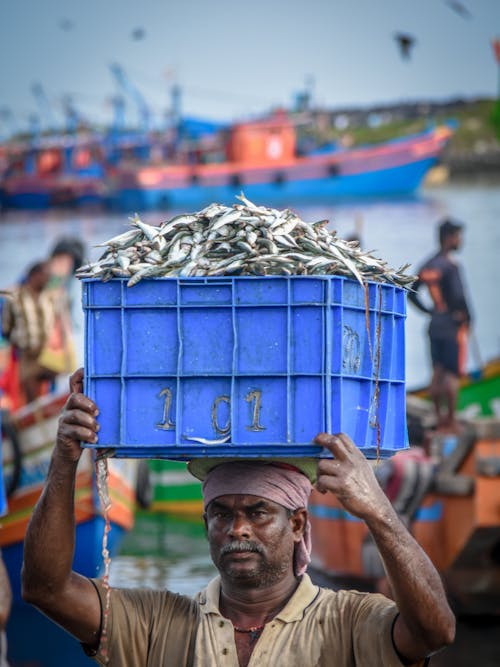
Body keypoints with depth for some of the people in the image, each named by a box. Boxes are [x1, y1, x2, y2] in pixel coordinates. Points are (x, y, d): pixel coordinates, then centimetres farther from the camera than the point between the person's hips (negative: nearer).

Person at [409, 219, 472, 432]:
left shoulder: (427, 266, 8)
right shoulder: (450, 266, -16)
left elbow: (412, 293, 14)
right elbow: (458, 296, -25)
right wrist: (466, 317, -9)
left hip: (435, 324, 7)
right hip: (453, 326, -7)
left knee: (438, 373, 10)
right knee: (453, 374, -2)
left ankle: (440, 418, 13)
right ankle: (451, 420, -1)